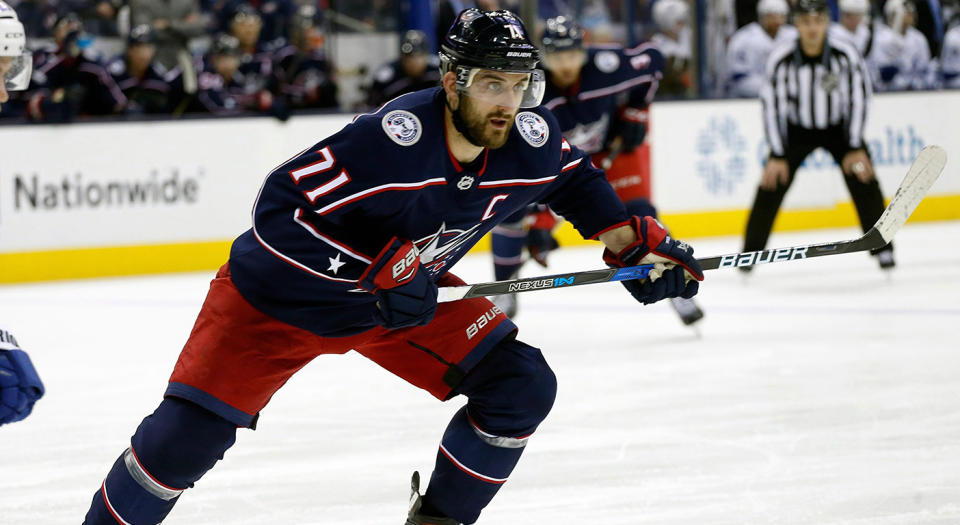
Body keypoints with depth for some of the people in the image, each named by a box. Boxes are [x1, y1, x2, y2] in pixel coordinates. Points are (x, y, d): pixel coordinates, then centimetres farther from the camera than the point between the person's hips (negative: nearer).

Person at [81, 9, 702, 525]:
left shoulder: (532, 142, -16)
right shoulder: (389, 141, -36)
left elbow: (575, 176, 9)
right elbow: (279, 210, -35)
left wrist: (629, 239, 0)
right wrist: (371, 274, -36)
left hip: (409, 295, 6)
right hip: (285, 295, -6)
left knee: (521, 386, -8)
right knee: (191, 431, -13)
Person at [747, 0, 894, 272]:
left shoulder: (845, 55, -22)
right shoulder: (781, 59, -22)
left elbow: (858, 98, -14)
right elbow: (772, 106, -15)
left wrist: (856, 148, -14)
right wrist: (777, 156, -15)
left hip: (839, 127, 0)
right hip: (796, 129, 0)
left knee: (863, 181, -12)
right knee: (772, 185, -10)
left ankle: (882, 247, 3)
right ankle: (751, 251, 5)